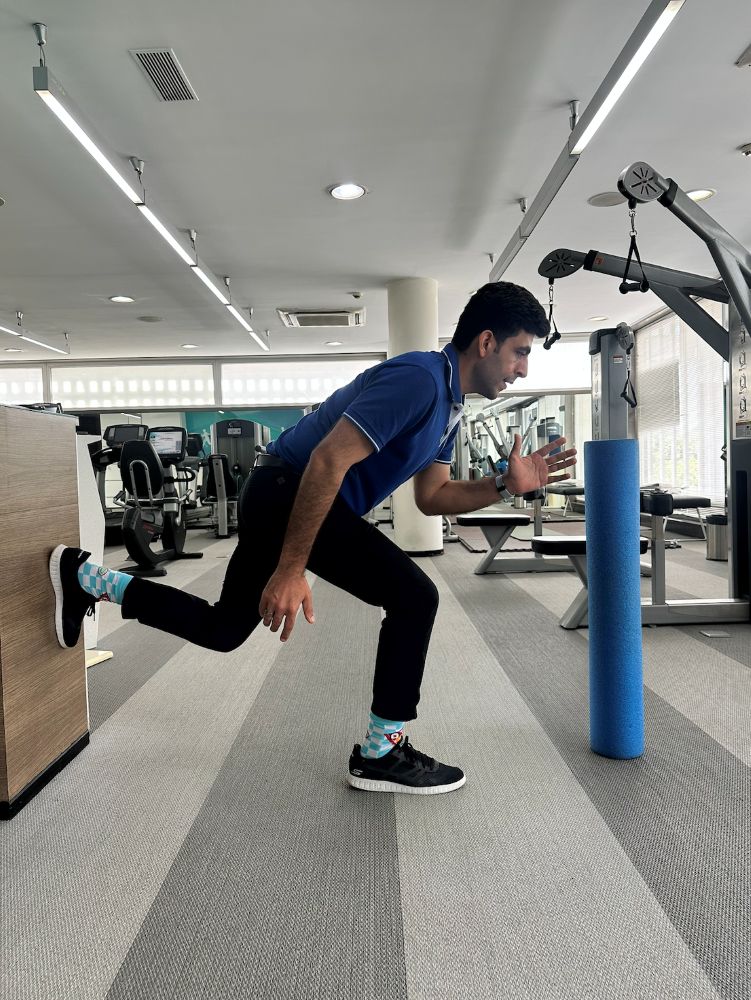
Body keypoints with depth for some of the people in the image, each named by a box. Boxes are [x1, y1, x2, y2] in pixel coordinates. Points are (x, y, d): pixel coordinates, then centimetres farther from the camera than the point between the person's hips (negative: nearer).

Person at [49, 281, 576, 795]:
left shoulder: (448, 402, 12)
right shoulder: (418, 379, -20)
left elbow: (432, 496, 15)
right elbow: (328, 460, -27)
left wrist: (506, 484, 2)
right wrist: (290, 569, -27)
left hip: (282, 498, 10)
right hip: (290, 491, -10)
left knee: (222, 628, 20)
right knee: (414, 596, -12)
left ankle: (86, 578, 31)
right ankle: (381, 754, 3)